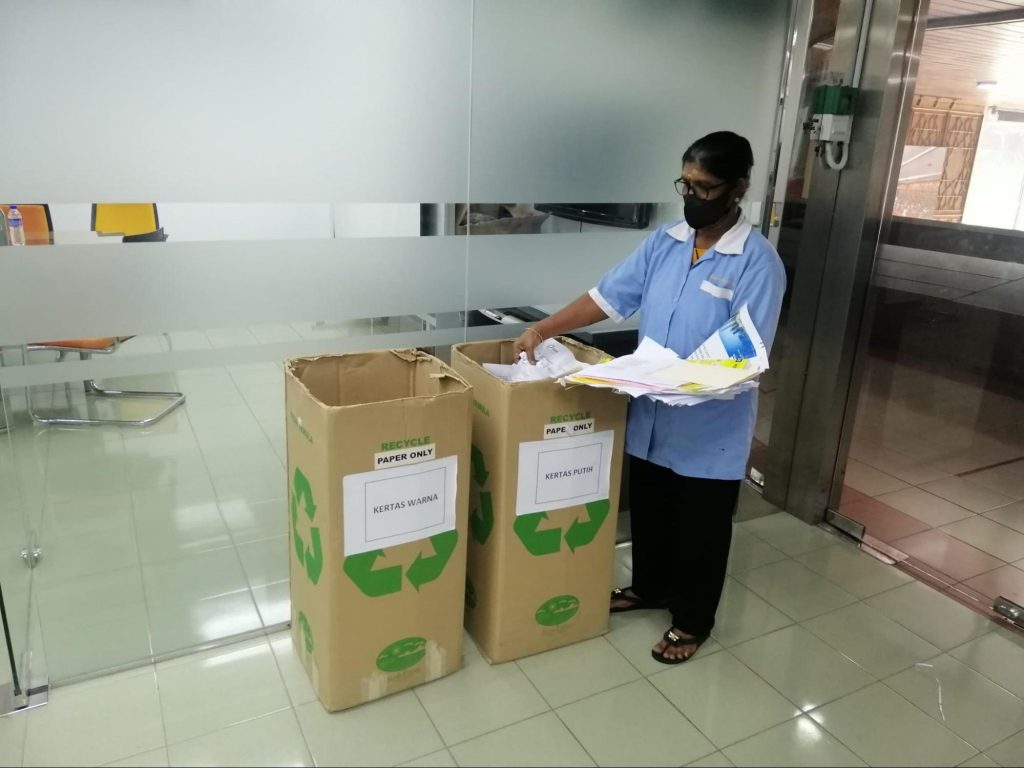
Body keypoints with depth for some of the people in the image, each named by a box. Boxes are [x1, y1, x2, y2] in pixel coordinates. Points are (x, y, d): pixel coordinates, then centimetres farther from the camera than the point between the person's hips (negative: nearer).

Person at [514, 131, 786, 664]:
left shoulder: (757, 261, -16)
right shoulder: (664, 241, 2)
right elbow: (608, 296, 2)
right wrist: (543, 328, -7)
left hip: (711, 426, -5)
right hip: (650, 414, 6)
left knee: (700, 527, 12)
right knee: (648, 510, 22)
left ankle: (692, 621, 33)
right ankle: (648, 587, 46)